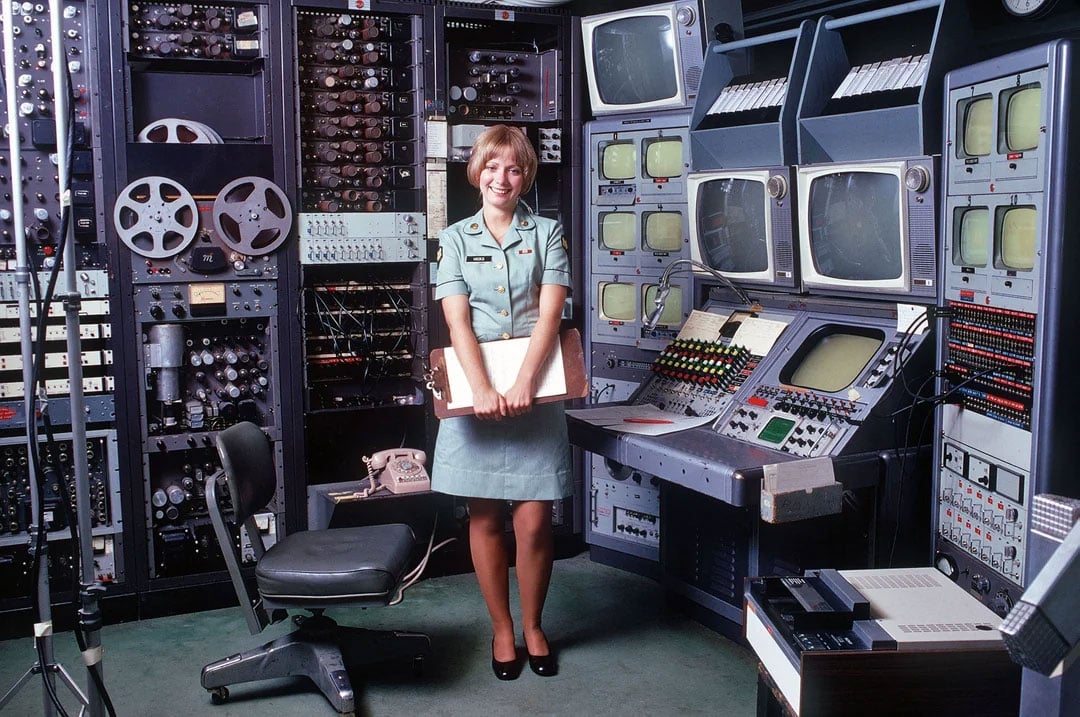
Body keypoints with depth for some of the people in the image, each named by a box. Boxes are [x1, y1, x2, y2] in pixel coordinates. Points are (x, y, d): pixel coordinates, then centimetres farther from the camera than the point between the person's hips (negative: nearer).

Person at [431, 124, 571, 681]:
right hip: (476, 393, 1)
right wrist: (482, 390, -18)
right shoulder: (455, 239, 8)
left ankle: (533, 625, 21)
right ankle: (501, 628, 22)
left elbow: (550, 312, -6)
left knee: (534, 520, 0)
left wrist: (524, 383, -19)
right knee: (485, 518, 5)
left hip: (535, 394, 0)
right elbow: (457, 320, -4)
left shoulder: (547, 234, 6)